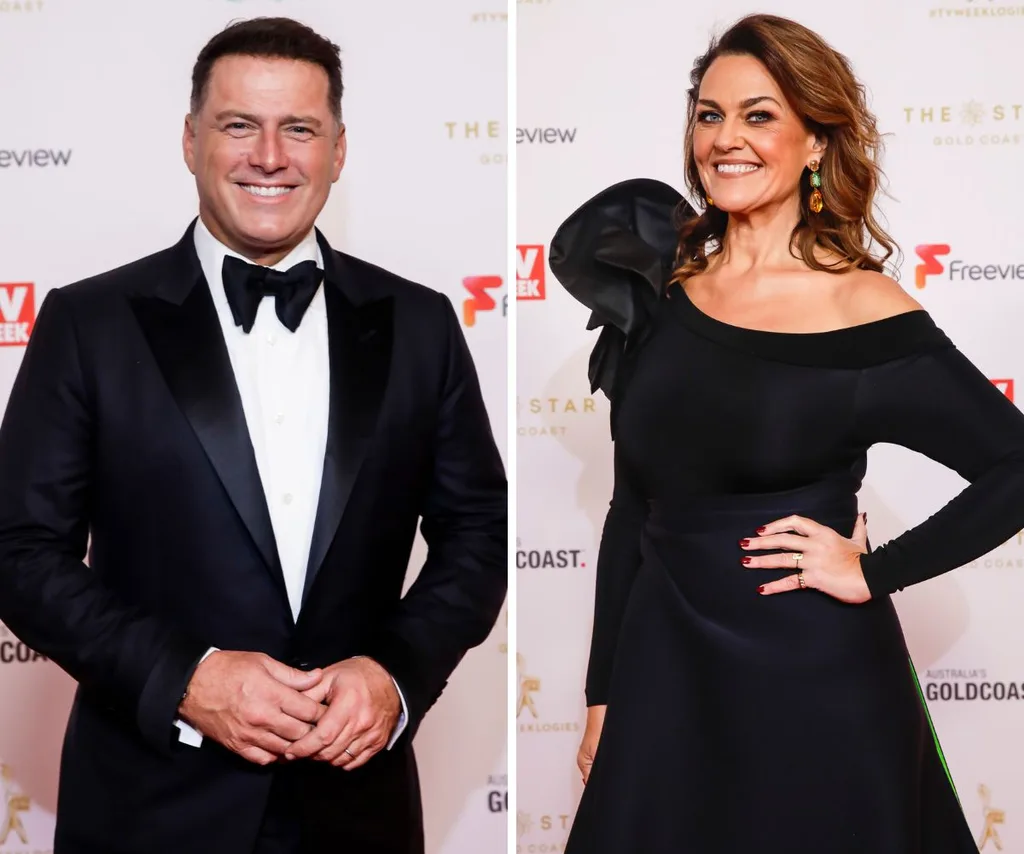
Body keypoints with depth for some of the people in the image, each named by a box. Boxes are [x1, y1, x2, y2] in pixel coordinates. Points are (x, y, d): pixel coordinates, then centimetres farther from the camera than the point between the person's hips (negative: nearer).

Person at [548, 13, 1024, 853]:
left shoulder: (861, 311, -9)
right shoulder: (661, 288, 3)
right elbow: (632, 508, 8)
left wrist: (875, 572, -12)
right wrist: (603, 694, 9)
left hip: (816, 690, -4)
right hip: (666, 677, 4)